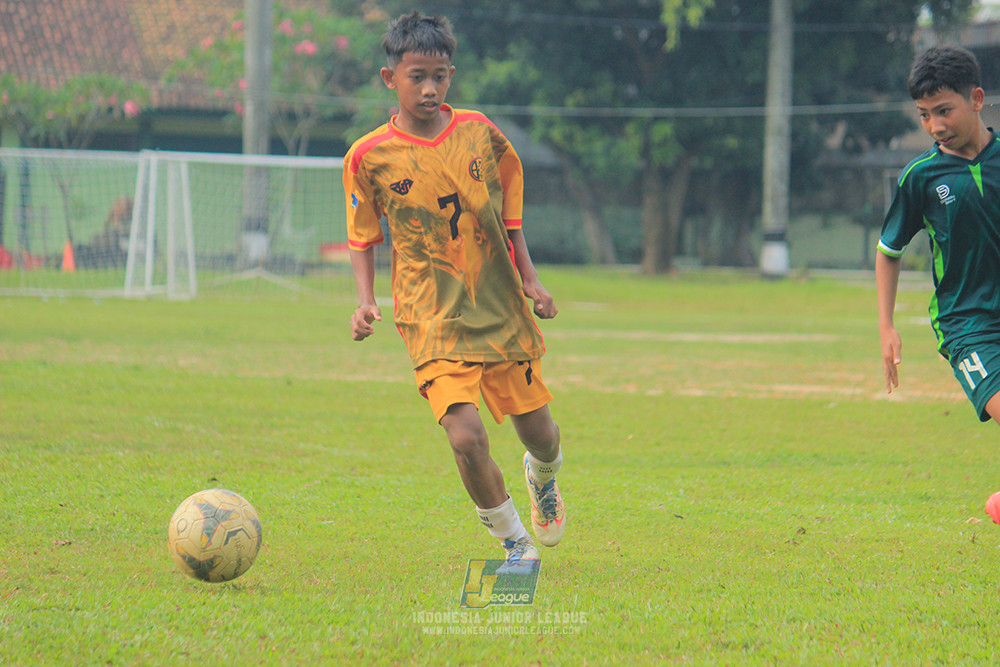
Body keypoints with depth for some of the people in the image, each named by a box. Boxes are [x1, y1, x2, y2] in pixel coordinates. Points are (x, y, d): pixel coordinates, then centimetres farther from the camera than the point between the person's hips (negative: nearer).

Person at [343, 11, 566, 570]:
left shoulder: (479, 132, 1)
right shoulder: (369, 157, -5)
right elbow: (363, 236, 7)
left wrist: (529, 278, 8)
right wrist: (366, 301, -6)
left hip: (502, 311, 3)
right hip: (433, 321, -3)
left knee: (539, 433, 9)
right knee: (466, 437, -20)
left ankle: (543, 478, 48)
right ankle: (516, 544, 3)